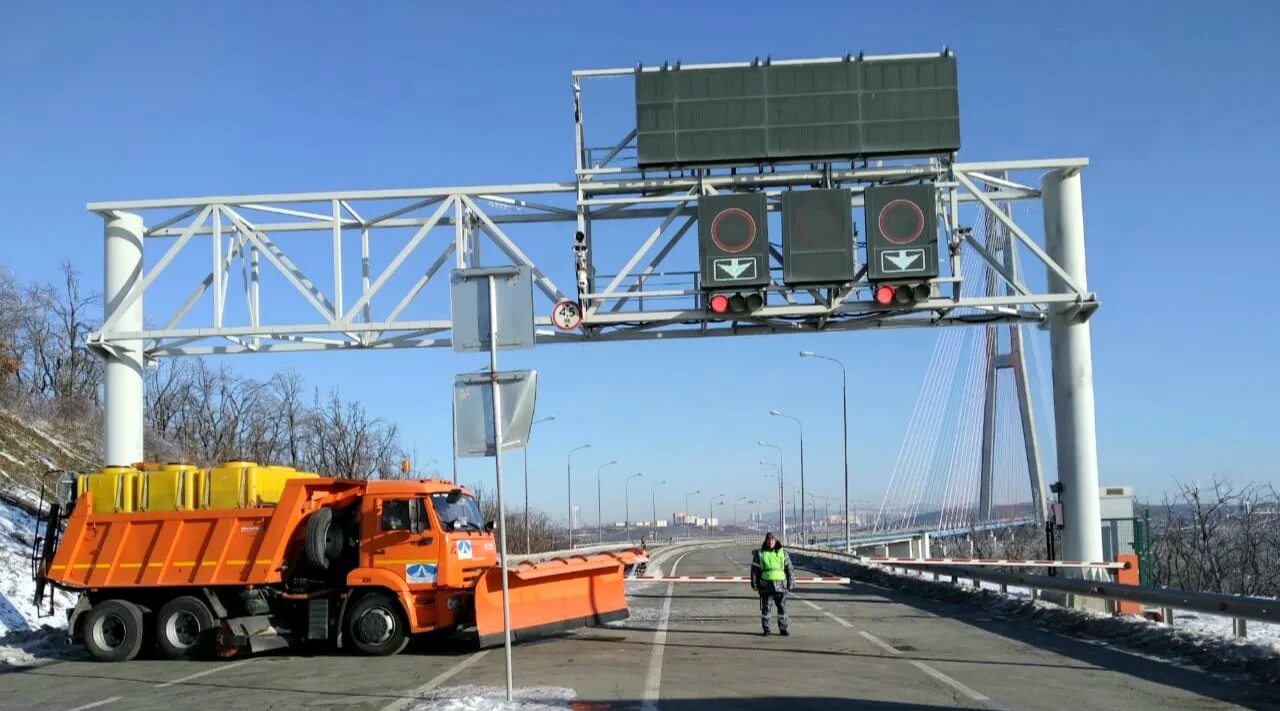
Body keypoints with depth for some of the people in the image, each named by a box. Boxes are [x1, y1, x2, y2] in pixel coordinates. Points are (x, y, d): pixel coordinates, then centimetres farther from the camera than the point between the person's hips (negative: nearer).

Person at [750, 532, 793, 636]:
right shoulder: (760, 553, 4)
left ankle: (783, 629, 6)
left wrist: (790, 583, 2)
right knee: (765, 607, 3)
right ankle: (766, 630, 10)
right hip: (765, 584, 0)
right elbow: (754, 569, 4)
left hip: (780, 584, 0)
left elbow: (789, 568, 8)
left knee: (782, 606, -2)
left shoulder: (783, 552, 6)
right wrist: (754, 583, -2)